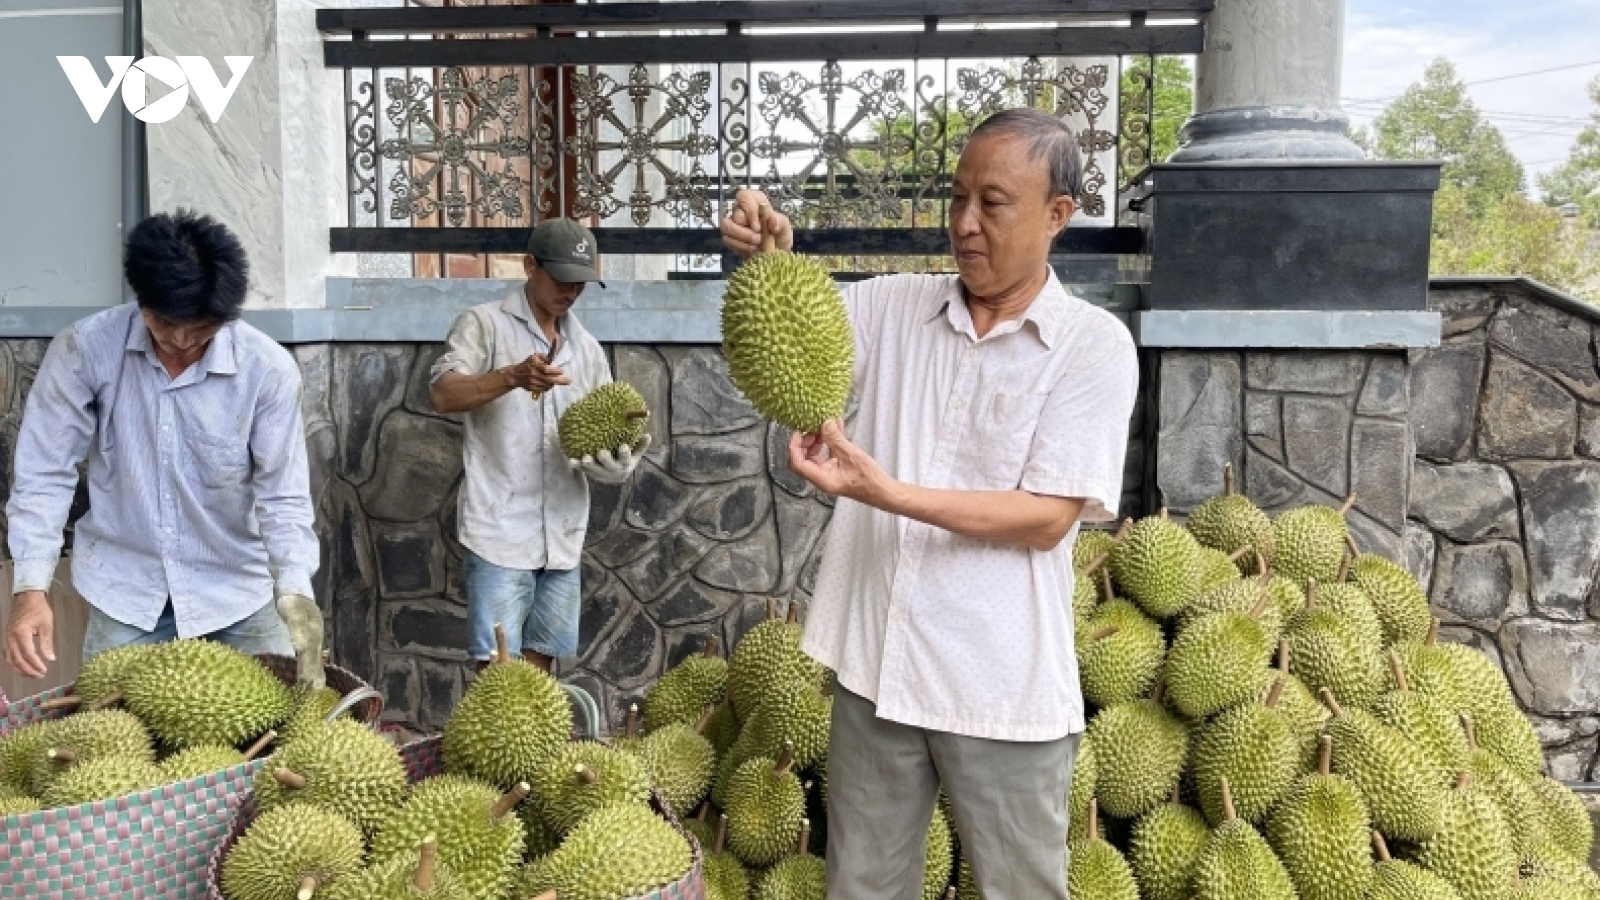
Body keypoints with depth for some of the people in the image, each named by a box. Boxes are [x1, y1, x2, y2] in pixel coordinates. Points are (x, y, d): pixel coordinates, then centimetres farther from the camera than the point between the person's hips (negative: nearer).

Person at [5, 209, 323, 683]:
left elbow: (283, 497, -14)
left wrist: (294, 591, -29)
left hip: (239, 587, 0)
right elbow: (44, 475, -8)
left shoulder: (268, 368, -17)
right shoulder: (84, 350, -14)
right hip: (125, 587, 1)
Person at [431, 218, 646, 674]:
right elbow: (444, 394, -15)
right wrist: (514, 376, -31)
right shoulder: (484, 323, -1)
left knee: (541, 656, 13)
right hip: (501, 529, -5)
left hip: (563, 532, 6)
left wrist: (620, 457, -12)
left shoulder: (587, 348, 15)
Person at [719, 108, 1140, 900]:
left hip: (1000, 687, -3)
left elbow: (1048, 518, -14)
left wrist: (887, 492, -24)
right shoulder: (893, 306, 5)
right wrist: (766, 262, -19)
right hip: (874, 664, 4)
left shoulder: (1094, 344, -7)